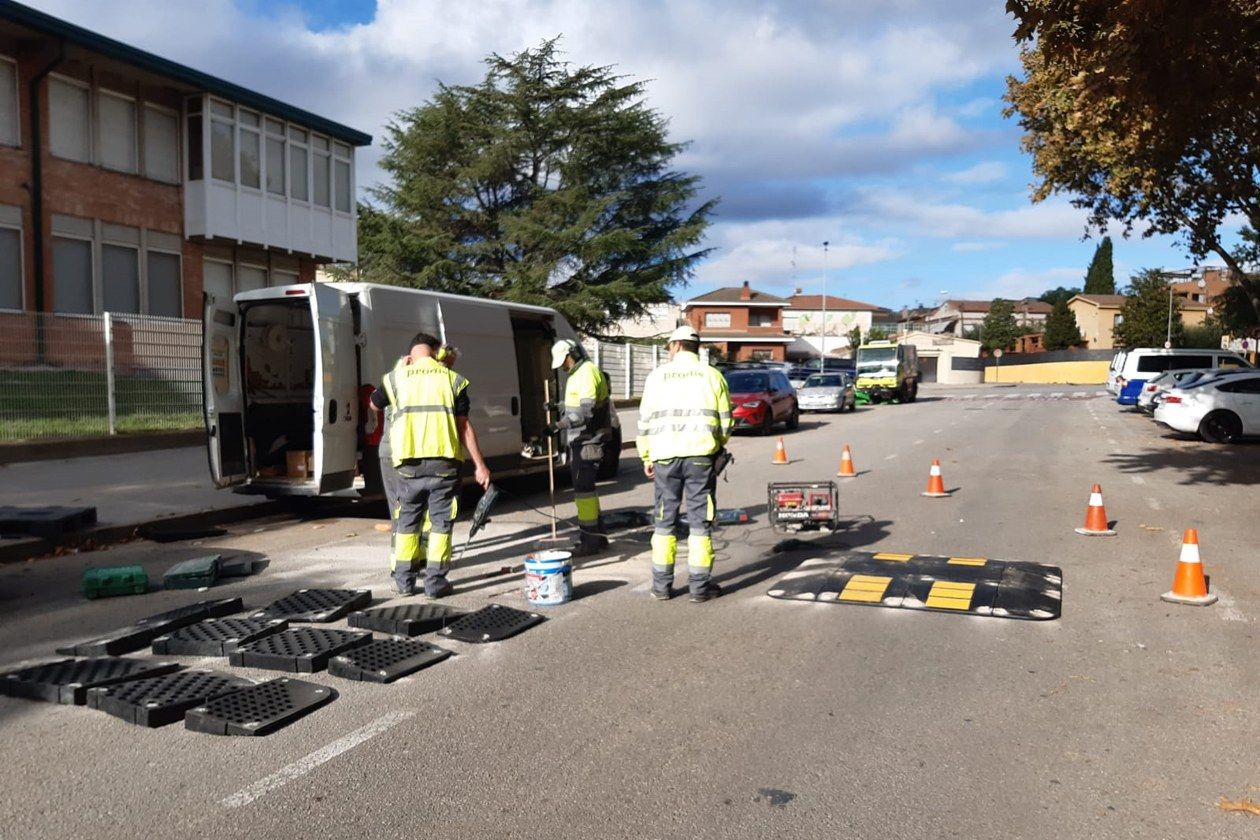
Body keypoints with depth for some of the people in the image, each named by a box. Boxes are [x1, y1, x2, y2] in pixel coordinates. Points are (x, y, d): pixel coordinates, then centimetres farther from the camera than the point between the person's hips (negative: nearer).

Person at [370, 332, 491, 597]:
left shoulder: (397, 378, 6)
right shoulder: (452, 379, 2)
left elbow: (375, 404, 26)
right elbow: (464, 426, -2)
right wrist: (480, 465, 1)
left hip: (408, 463, 2)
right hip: (443, 462, -1)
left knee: (407, 520, 16)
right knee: (440, 522, 9)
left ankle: (404, 579, 21)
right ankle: (435, 581, 9)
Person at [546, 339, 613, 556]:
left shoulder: (588, 372, -15)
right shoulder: (576, 374, 18)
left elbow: (587, 410, -24)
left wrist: (559, 425, -25)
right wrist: (558, 407, 10)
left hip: (588, 440, -11)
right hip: (579, 440, 11)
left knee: (583, 487, -10)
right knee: (584, 486, 15)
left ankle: (590, 541, -5)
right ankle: (598, 536, 25)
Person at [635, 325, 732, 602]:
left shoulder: (657, 376, 6)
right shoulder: (712, 376, 5)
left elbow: (645, 420, 5)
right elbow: (725, 421, 5)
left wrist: (646, 458, 14)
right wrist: (717, 447, 23)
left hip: (665, 457, 1)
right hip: (700, 456, -1)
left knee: (664, 521, 10)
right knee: (700, 521, 5)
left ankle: (662, 585, 15)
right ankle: (700, 587, 8)